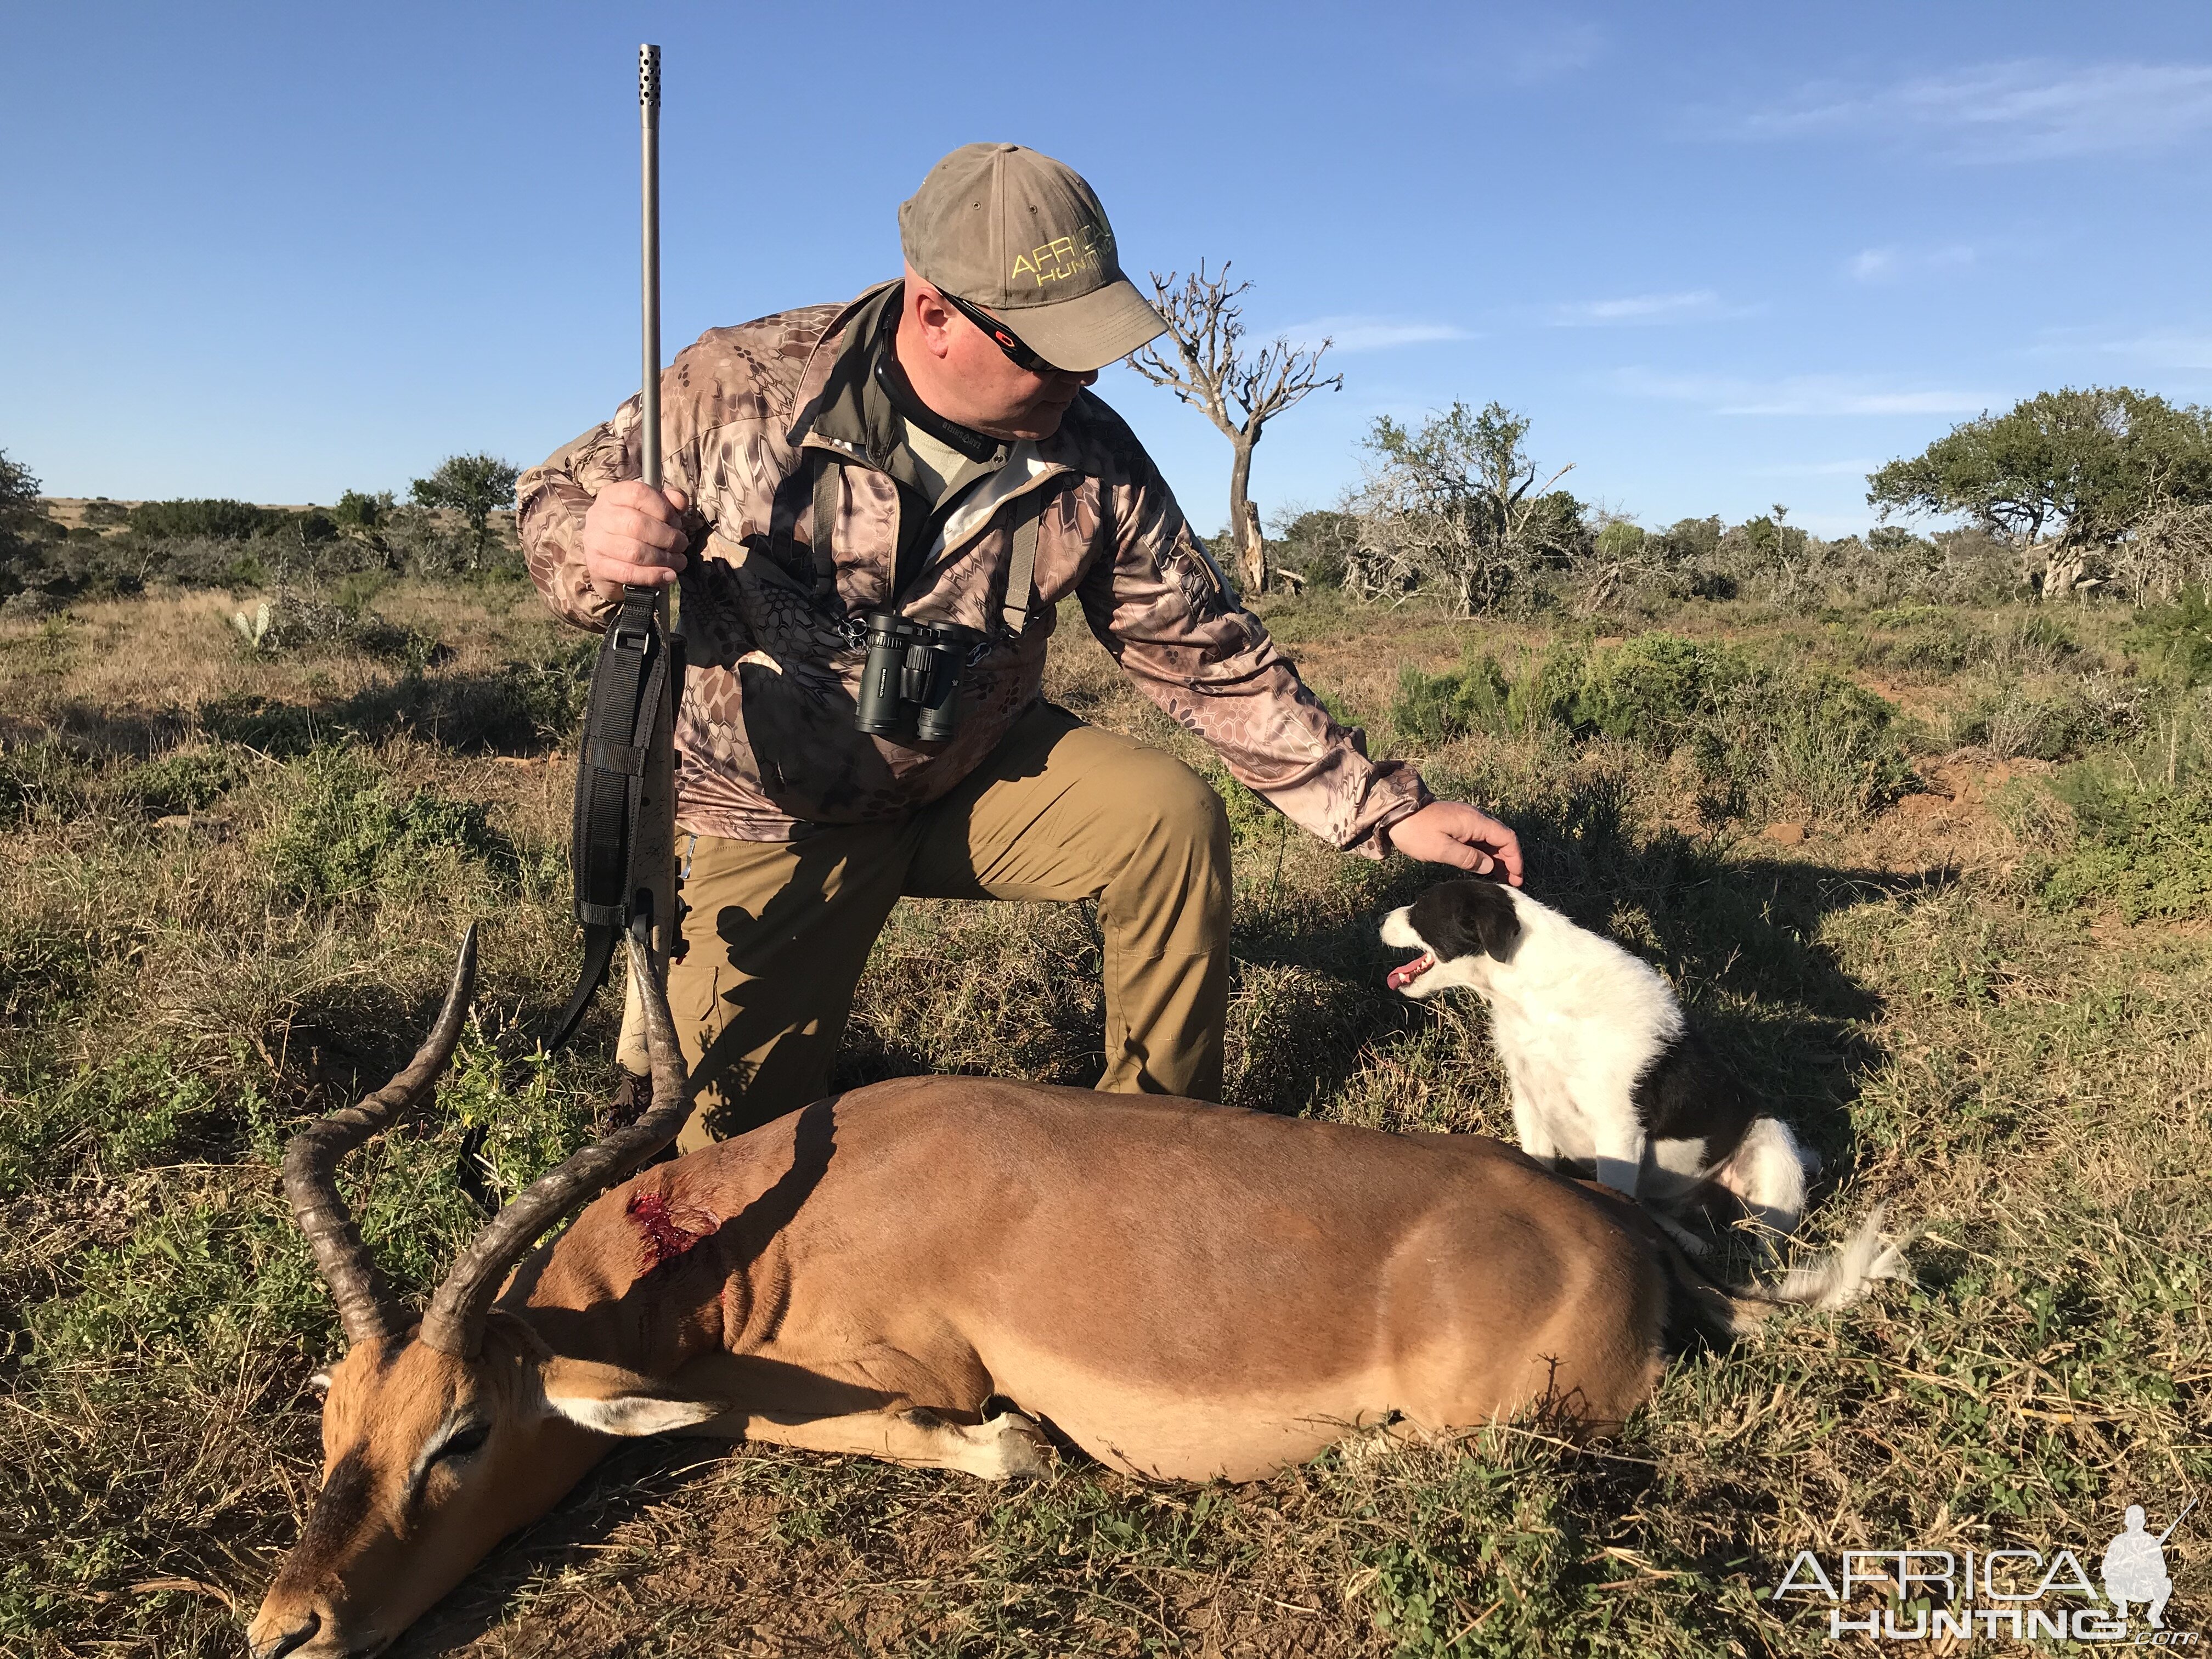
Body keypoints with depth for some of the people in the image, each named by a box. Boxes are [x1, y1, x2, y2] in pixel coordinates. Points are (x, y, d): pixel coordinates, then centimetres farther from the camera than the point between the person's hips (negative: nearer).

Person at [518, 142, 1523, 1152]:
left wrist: (1386, 811, -12)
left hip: (977, 780, 2)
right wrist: (593, 550, -37)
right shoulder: (740, 387, -22)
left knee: (1173, 819, -22)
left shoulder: (1094, 464, -15)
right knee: (742, 1142, -2)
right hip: (774, 819, -1)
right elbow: (557, 496, -10)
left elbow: (1209, 657, -9)